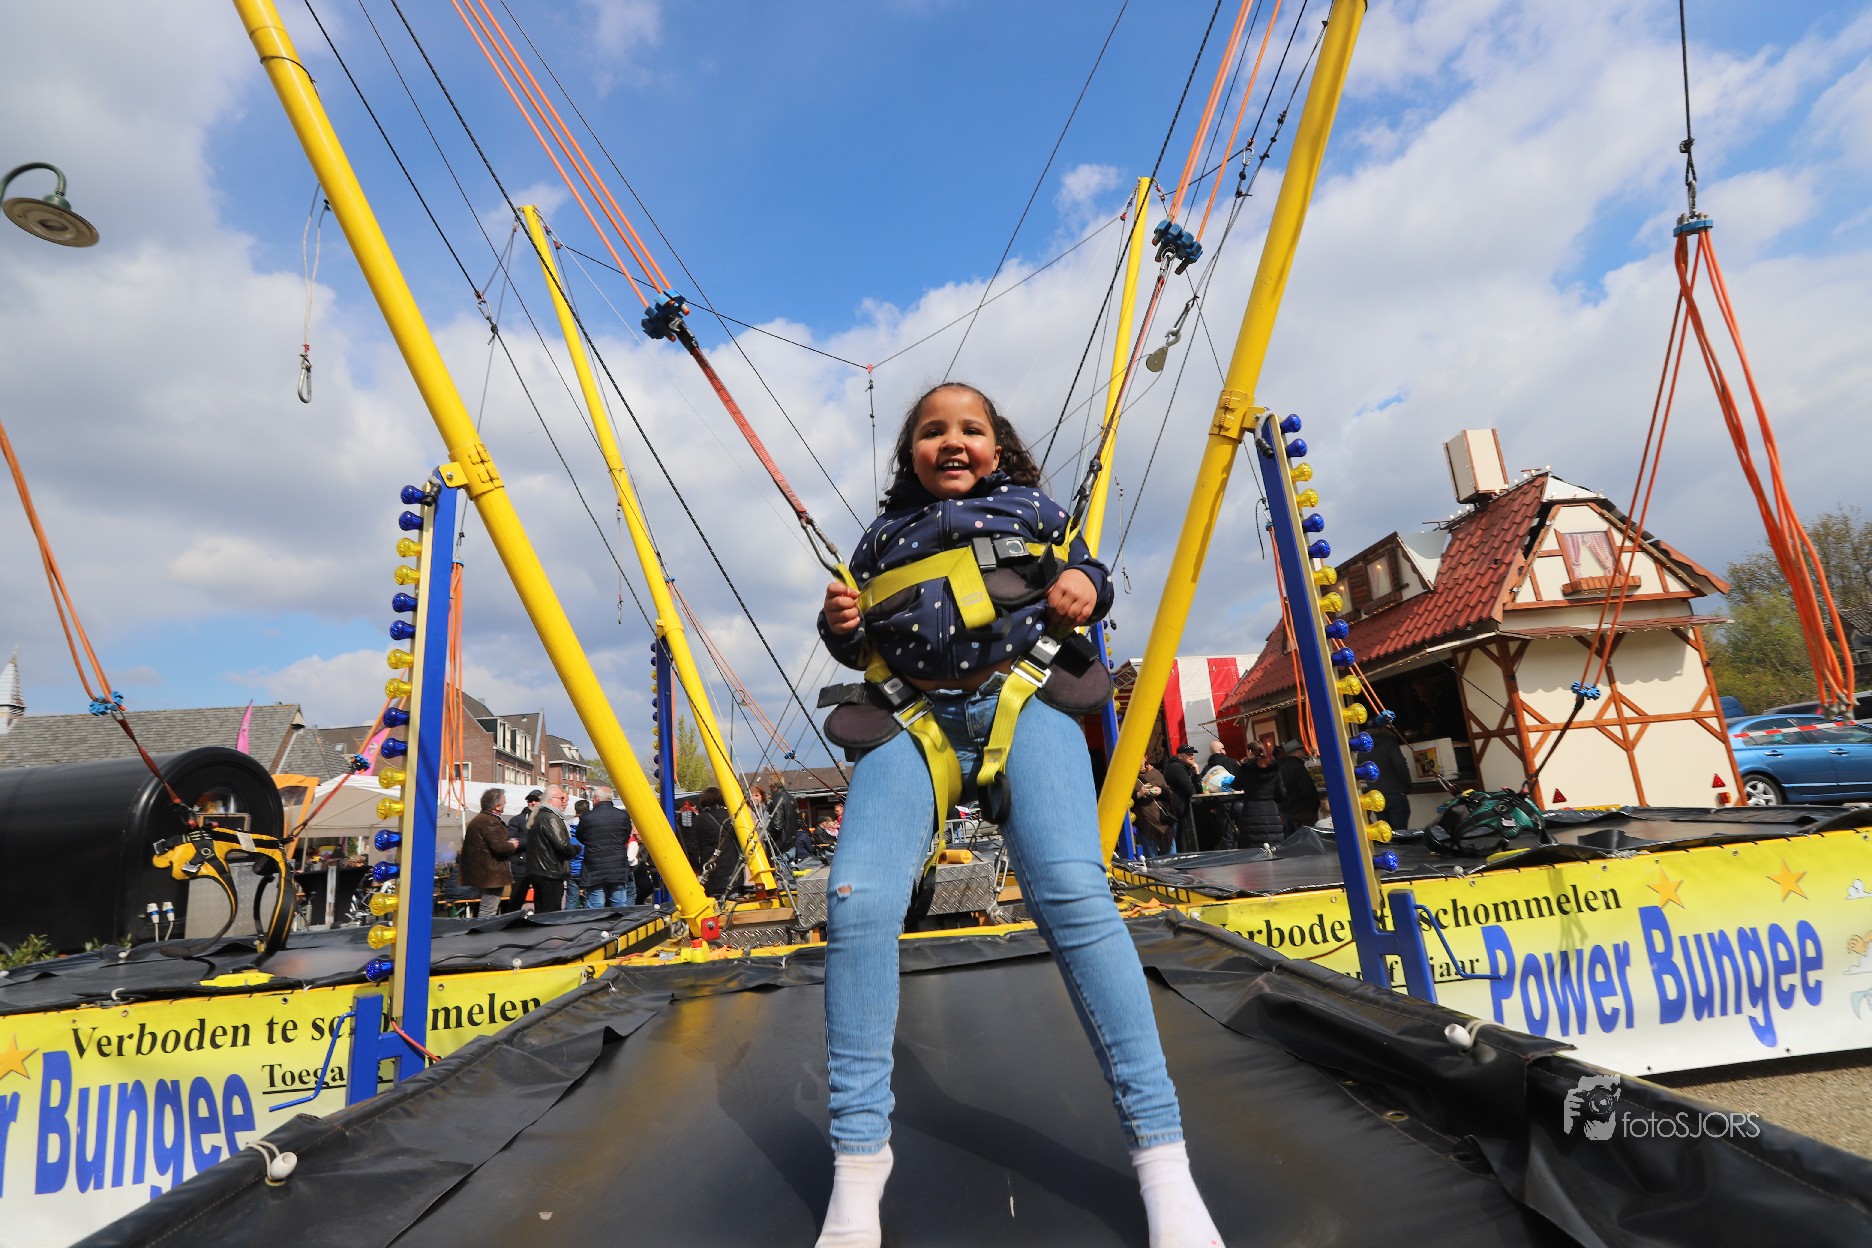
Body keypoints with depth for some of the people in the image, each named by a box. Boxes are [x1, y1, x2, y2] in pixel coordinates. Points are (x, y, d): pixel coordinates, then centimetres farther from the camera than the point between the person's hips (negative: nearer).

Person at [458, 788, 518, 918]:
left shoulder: (477, 820, 16)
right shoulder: (491, 822, -19)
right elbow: (500, 847, -25)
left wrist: (508, 843, 13)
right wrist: (512, 845, -5)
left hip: (481, 872, 11)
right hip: (491, 874, -11)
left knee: (487, 912, 19)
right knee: (488, 914, -7)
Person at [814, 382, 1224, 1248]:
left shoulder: (1030, 507, 21)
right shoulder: (884, 532, 26)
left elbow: (1085, 572, 23)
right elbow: (860, 648, 26)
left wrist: (1084, 588, 0)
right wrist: (840, 624, 4)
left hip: (1022, 699, -1)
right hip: (913, 716, 2)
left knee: (1072, 893, -23)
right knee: (856, 903, -20)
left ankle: (1161, 1155, -11)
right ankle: (857, 1169, -5)